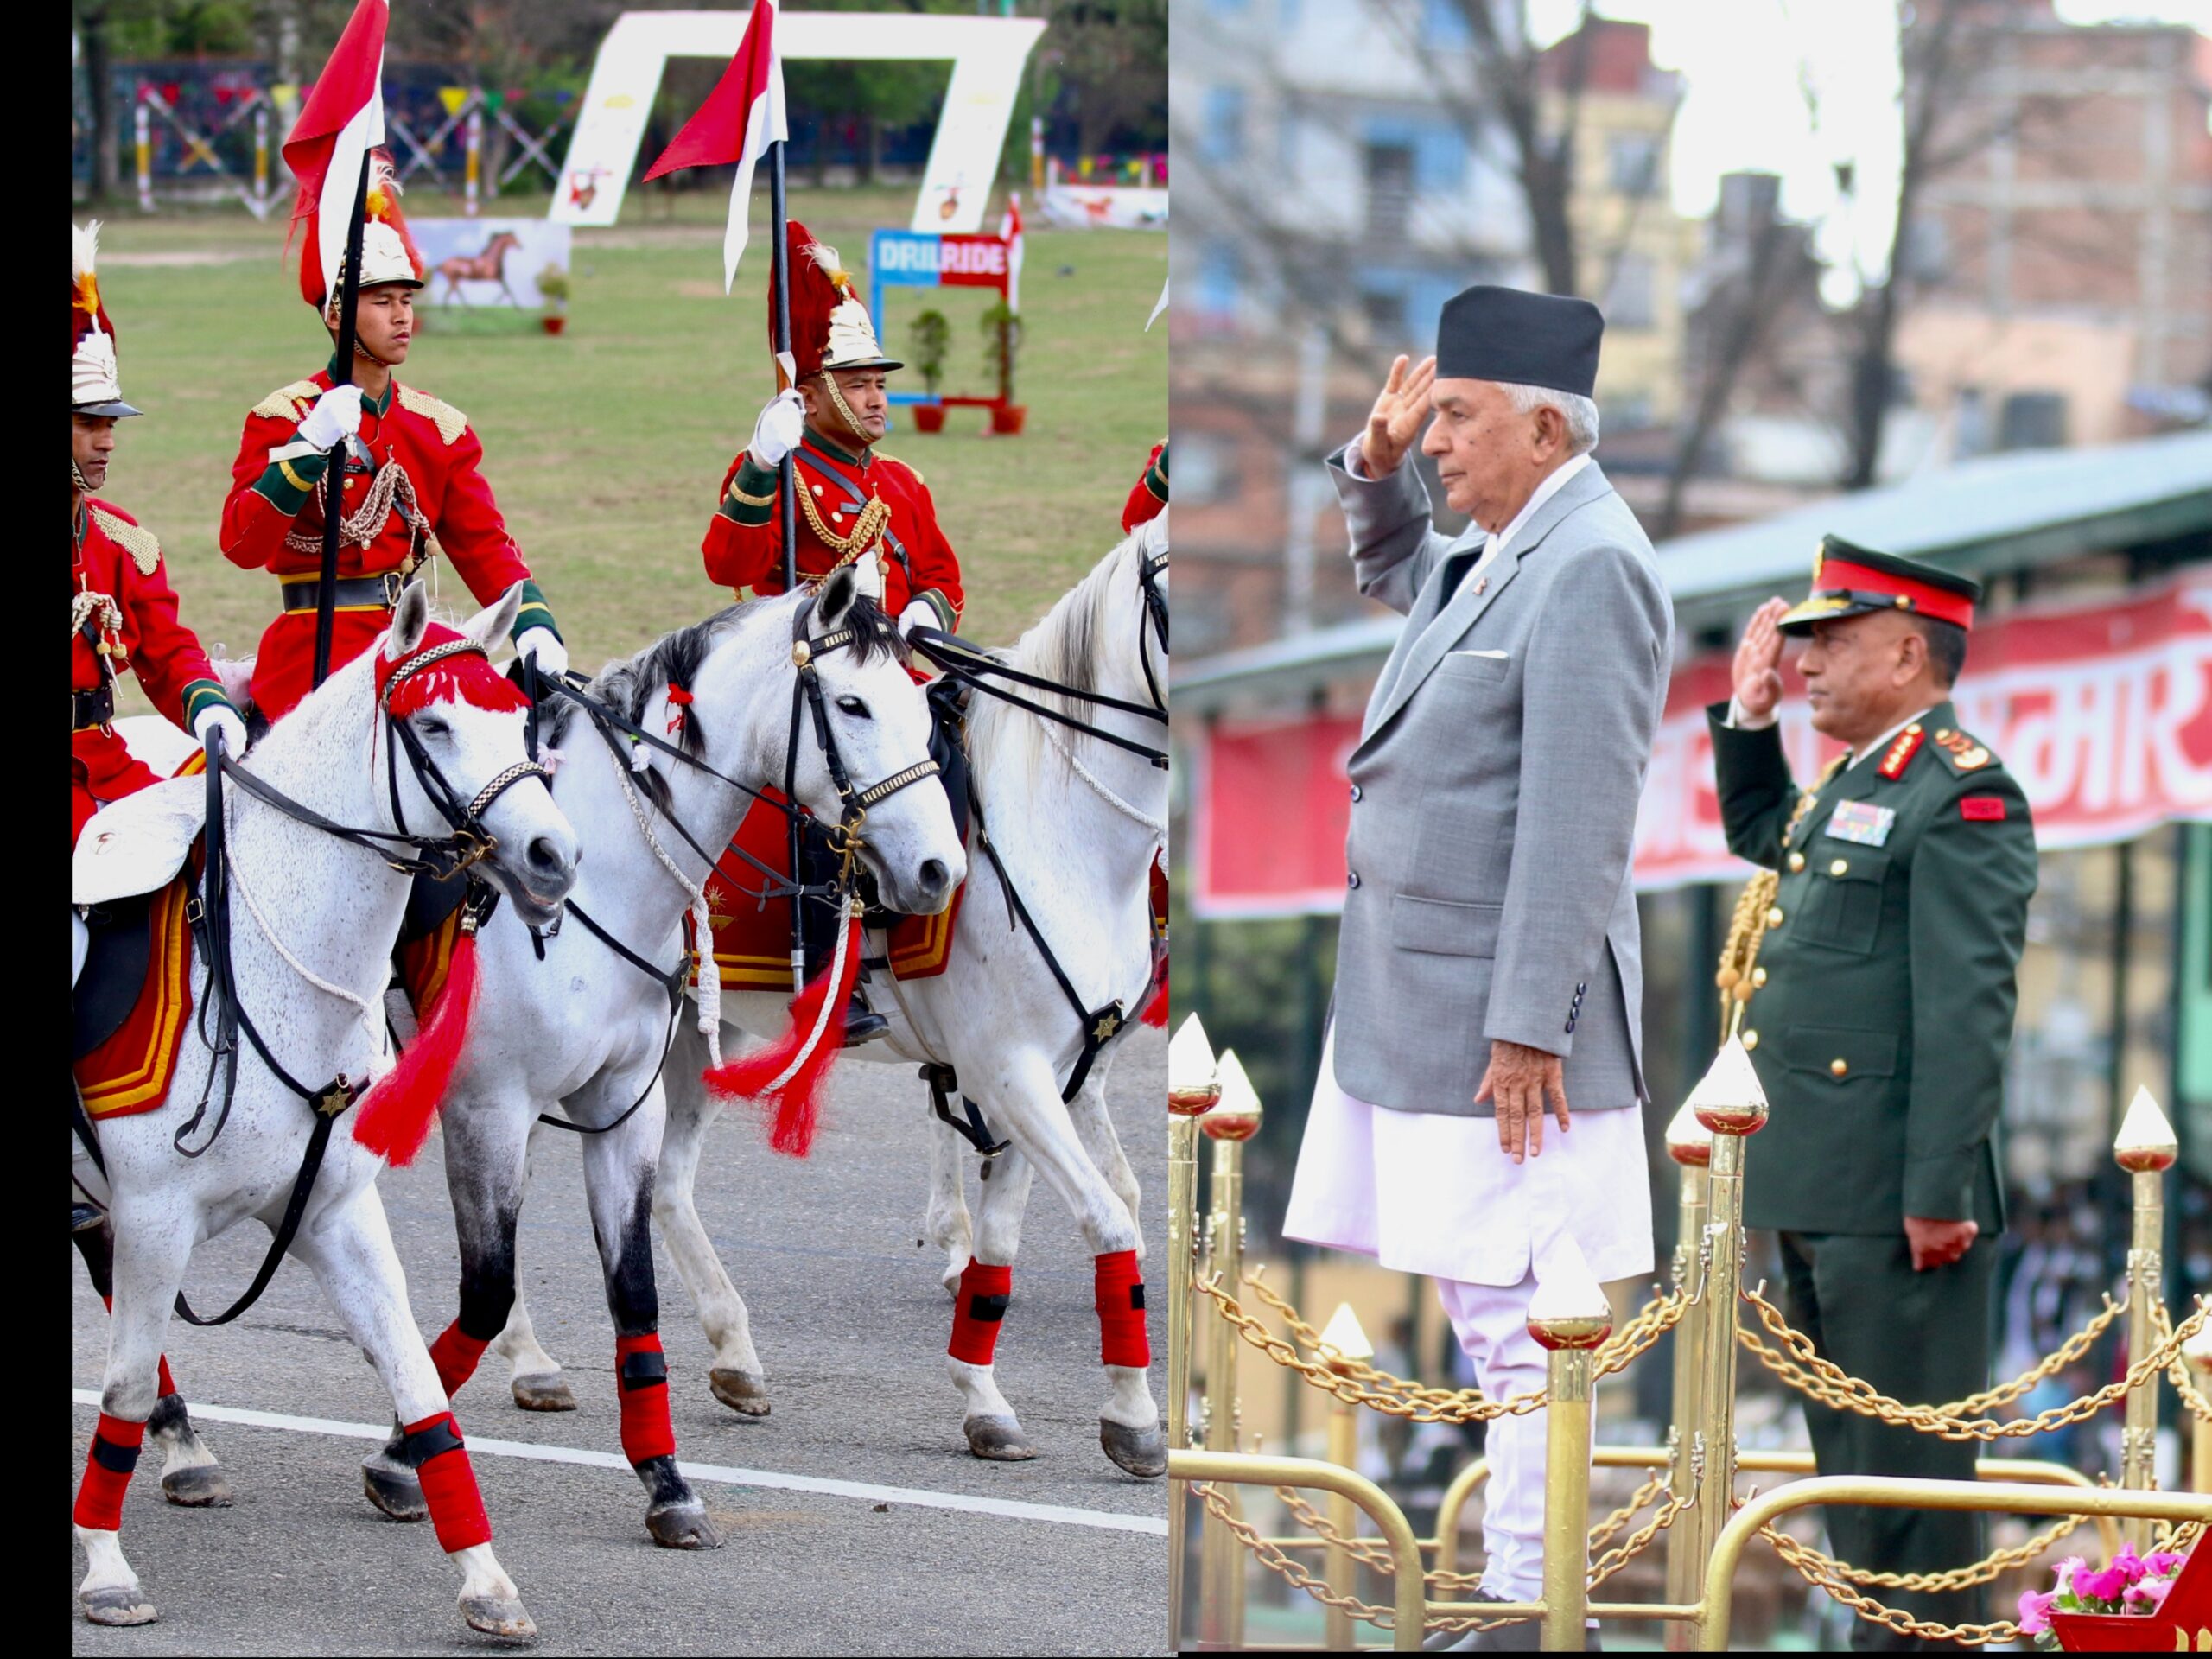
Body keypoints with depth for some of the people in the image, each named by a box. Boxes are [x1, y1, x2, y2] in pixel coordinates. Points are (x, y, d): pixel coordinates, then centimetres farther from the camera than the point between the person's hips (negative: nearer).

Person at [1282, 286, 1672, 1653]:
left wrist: (1526, 1030, -22)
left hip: (1504, 1021, -10)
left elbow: (1576, 823, -21)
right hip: (1417, 1012, 10)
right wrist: (1378, 464, 18)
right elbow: (1394, 575, 39)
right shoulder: (1489, 557, 13)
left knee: (1515, 1321, -7)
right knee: (1487, 1314, 14)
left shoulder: (1590, 569, -16)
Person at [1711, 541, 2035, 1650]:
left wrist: (1938, 1195, -22)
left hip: (1892, 1197, -10)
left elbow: (1969, 1014, -19)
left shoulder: (1961, 795, -13)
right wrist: (1749, 712, 24)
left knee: (1906, 1462, -6)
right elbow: (1756, 833, 40)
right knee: (1848, 1453, 14)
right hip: (1816, 1187, 10)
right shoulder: (1852, 786, 16)